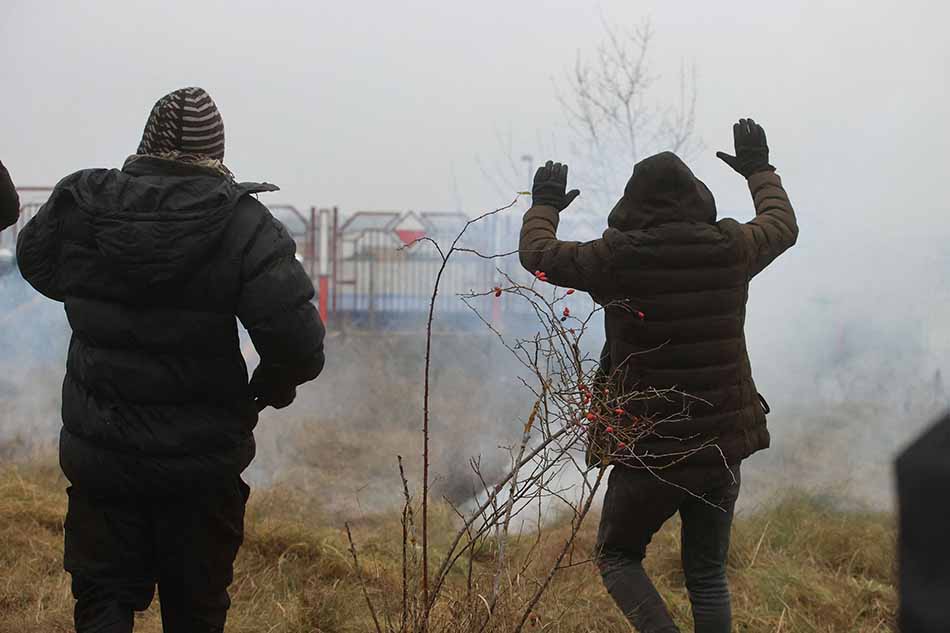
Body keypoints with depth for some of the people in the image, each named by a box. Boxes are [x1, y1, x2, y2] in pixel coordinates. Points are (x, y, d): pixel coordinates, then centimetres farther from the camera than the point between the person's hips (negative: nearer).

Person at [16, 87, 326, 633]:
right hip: (202, 462, -1)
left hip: (98, 456, 2)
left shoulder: (80, 205, -6)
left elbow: (37, 263, 16)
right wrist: (275, 385, -1)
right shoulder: (244, 225, -15)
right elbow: (298, 340, -21)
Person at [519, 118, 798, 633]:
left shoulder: (618, 256, -13)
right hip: (723, 446, 4)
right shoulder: (730, 248, -3)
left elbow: (537, 253, 2)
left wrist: (544, 205, 22)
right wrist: (760, 171, 37)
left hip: (650, 451, -4)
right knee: (707, 575, 16)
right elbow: (783, 225, 20)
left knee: (616, 556, 16)